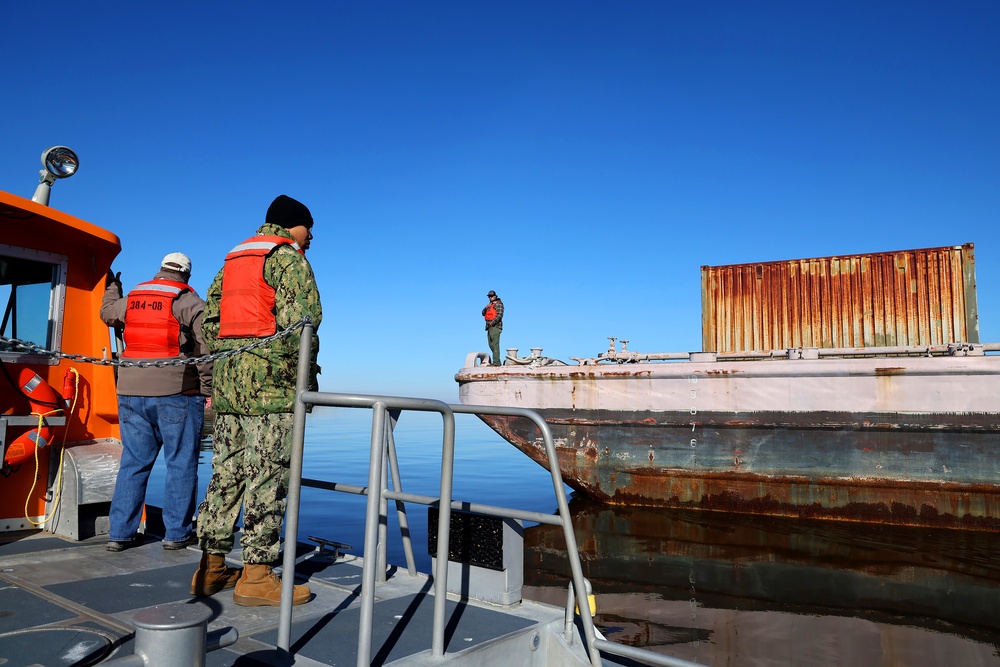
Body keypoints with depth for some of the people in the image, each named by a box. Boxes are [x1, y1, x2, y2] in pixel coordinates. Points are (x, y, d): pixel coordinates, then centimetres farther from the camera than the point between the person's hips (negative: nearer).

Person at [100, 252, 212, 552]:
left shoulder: (130, 300, 12)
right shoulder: (191, 303, -6)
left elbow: (107, 313, 34)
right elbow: (206, 349, -13)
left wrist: (112, 287, 52)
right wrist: (208, 389, -8)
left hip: (131, 393, 6)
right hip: (176, 394, -5)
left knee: (133, 462, 12)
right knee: (181, 464, 2)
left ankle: (120, 532, 15)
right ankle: (176, 533, 6)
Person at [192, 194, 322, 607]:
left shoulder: (232, 260, 22)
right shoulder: (289, 259, -4)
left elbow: (210, 321, 20)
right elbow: (298, 323, -16)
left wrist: (217, 380, 20)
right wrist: (308, 377, -7)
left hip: (228, 385, 8)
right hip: (272, 385, -8)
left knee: (226, 473, 12)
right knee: (267, 478, -3)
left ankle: (211, 568, 19)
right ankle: (256, 575, 2)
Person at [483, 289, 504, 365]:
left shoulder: (498, 304, -3)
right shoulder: (490, 305, 22)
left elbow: (500, 315, -14)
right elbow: (483, 313, 16)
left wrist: (492, 323, -19)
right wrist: (486, 308, -4)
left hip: (495, 326, -9)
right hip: (489, 327, 9)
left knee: (495, 344, -14)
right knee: (491, 345, 8)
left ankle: (496, 362, -17)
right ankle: (497, 361, 13)